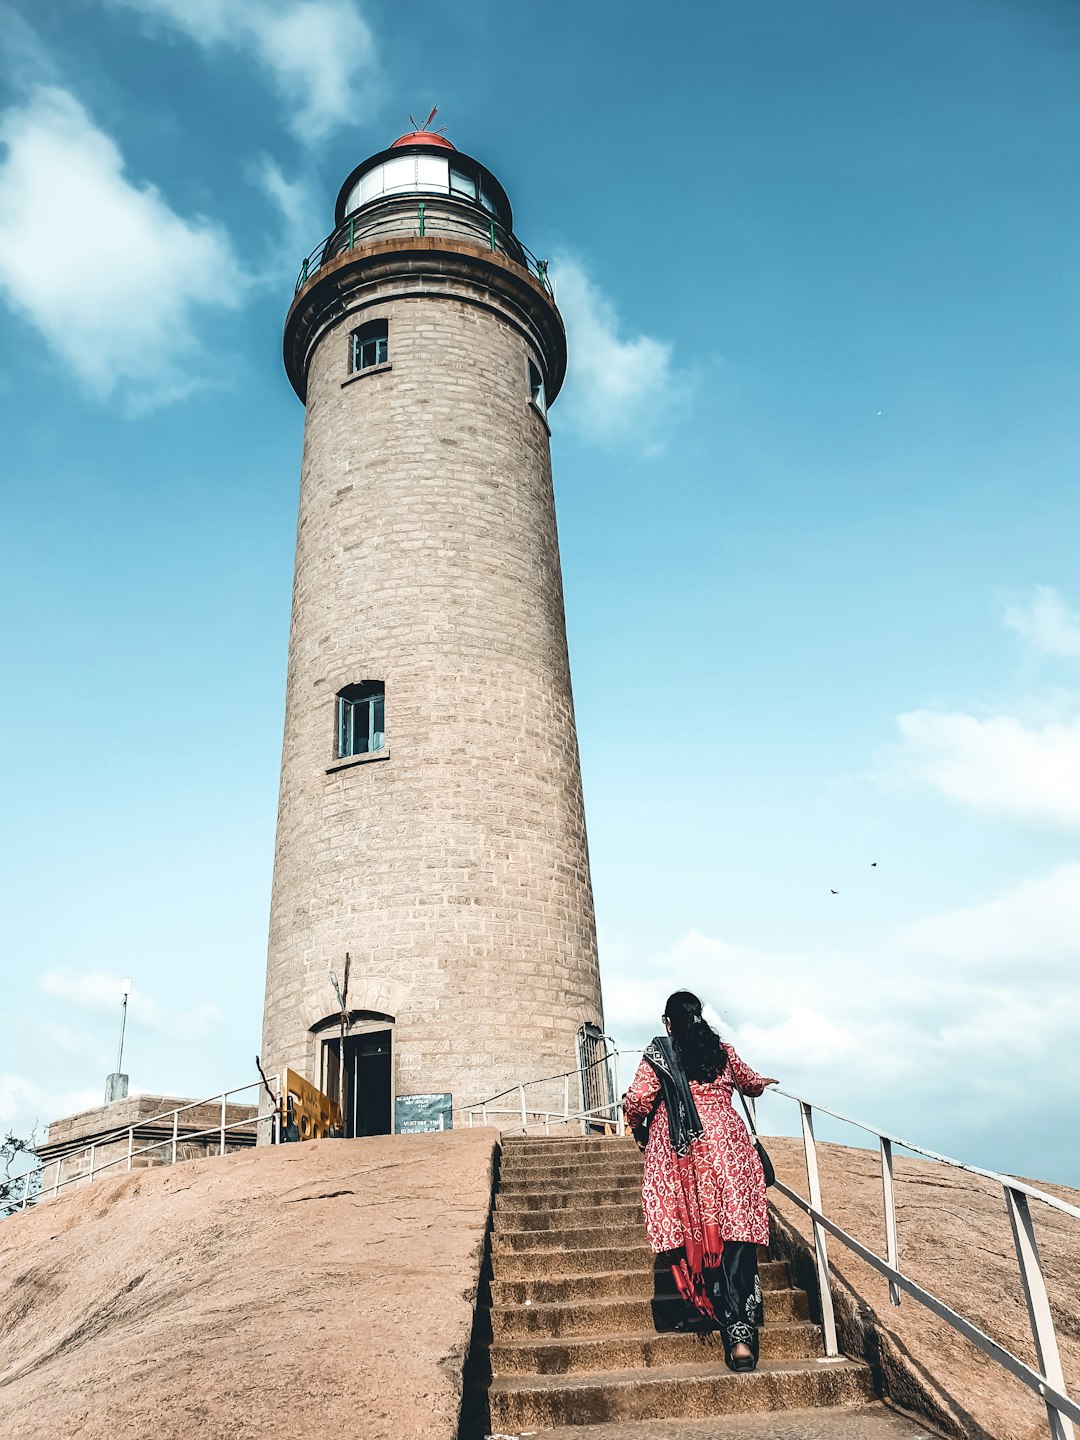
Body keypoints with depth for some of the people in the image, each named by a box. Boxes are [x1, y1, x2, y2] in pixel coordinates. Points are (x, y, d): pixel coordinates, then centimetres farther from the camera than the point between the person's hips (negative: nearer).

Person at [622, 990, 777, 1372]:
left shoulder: (657, 1052, 4)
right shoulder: (721, 1049, 13)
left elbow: (638, 1100, -5)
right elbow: (752, 1083, 31)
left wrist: (637, 1125, 17)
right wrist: (764, 1082, 54)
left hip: (677, 1149, -2)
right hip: (727, 1144, 2)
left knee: (691, 1231, 12)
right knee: (734, 1235, -3)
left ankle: (706, 1308, 14)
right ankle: (741, 1332, -12)